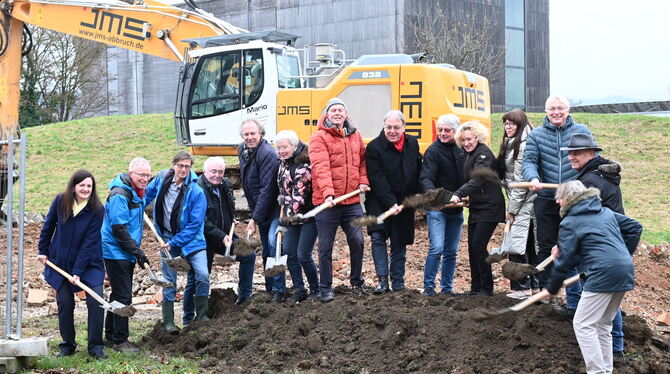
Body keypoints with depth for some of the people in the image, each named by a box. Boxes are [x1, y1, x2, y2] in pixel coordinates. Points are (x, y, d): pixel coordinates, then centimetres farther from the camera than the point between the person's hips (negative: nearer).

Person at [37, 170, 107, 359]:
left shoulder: (97, 210, -16)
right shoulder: (60, 201, -8)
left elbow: (89, 243, -18)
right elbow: (48, 226, 8)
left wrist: (78, 272, -20)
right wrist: (43, 251, 10)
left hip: (89, 262, -2)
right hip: (60, 262, 2)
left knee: (96, 300, -12)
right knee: (64, 303, 3)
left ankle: (95, 347, 1)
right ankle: (67, 346, 20)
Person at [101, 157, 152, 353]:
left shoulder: (136, 193, 12)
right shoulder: (120, 195, -19)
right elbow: (119, 229, -23)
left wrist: (137, 251, 21)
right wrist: (138, 252, -20)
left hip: (127, 254, 10)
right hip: (116, 253, -10)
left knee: (120, 294, 17)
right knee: (123, 296, -8)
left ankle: (111, 334, 28)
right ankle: (120, 340, -1)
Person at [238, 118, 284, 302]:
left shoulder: (268, 154, -21)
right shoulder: (242, 150, 7)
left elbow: (267, 190, -24)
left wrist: (255, 218, -24)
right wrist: (254, 215, 19)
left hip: (274, 209, -9)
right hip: (259, 210, 9)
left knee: (273, 243, -22)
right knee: (266, 250, 13)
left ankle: (278, 289, -17)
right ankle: (269, 289, 21)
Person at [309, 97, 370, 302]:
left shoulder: (355, 136, 13)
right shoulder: (319, 138, -6)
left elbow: (362, 160, 22)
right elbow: (320, 167, -18)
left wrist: (363, 181, 5)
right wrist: (328, 193, -30)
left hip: (352, 201, 4)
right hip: (327, 201, -4)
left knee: (357, 241, 4)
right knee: (325, 247, 2)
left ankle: (356, 282, 23)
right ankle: (325, 288, 13)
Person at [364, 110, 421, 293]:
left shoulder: (412, 144, 4)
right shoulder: (374, 147, -11)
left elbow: (418, 171, 15)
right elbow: (377, 180, -16)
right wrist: (391, 203, -21)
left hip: (404, 202, 4)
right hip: (380, 202, -4)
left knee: (399, 243, 8)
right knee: (378, 237, -15)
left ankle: (398, 282, 14)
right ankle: (383, 280, -11)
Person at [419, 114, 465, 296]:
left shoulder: (460, 150, 8)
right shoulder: (433, 151, -11)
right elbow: (426, 178, -22)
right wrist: (432, 193, -40)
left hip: (456, 210, 6)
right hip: (437, 208, -6)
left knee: (451, 251, 10)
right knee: (436, 248, -13)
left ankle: (447, 287, 19)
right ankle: (428, 287, -2)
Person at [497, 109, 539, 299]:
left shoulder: (523, 146, -16)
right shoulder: (511, 144, 14)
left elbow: (521, 181, -17)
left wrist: (512, 209, -13)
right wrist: (512, 206, 13)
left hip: (524, 202, -10)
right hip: (526, 203, 10)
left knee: (517, 244, -8)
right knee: (530, 244, 13)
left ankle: (522, 287, -3)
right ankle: (535, 285, 20)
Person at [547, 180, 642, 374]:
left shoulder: (570, 224, -2)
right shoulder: (606, 212, 19)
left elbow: (564, 261, -3)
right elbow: (634, 228, 22)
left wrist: (552, 287, 9)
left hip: (603, 275, -8)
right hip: (625, 271, 8)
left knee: (583, 325, -3)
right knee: (603, 325, 18)